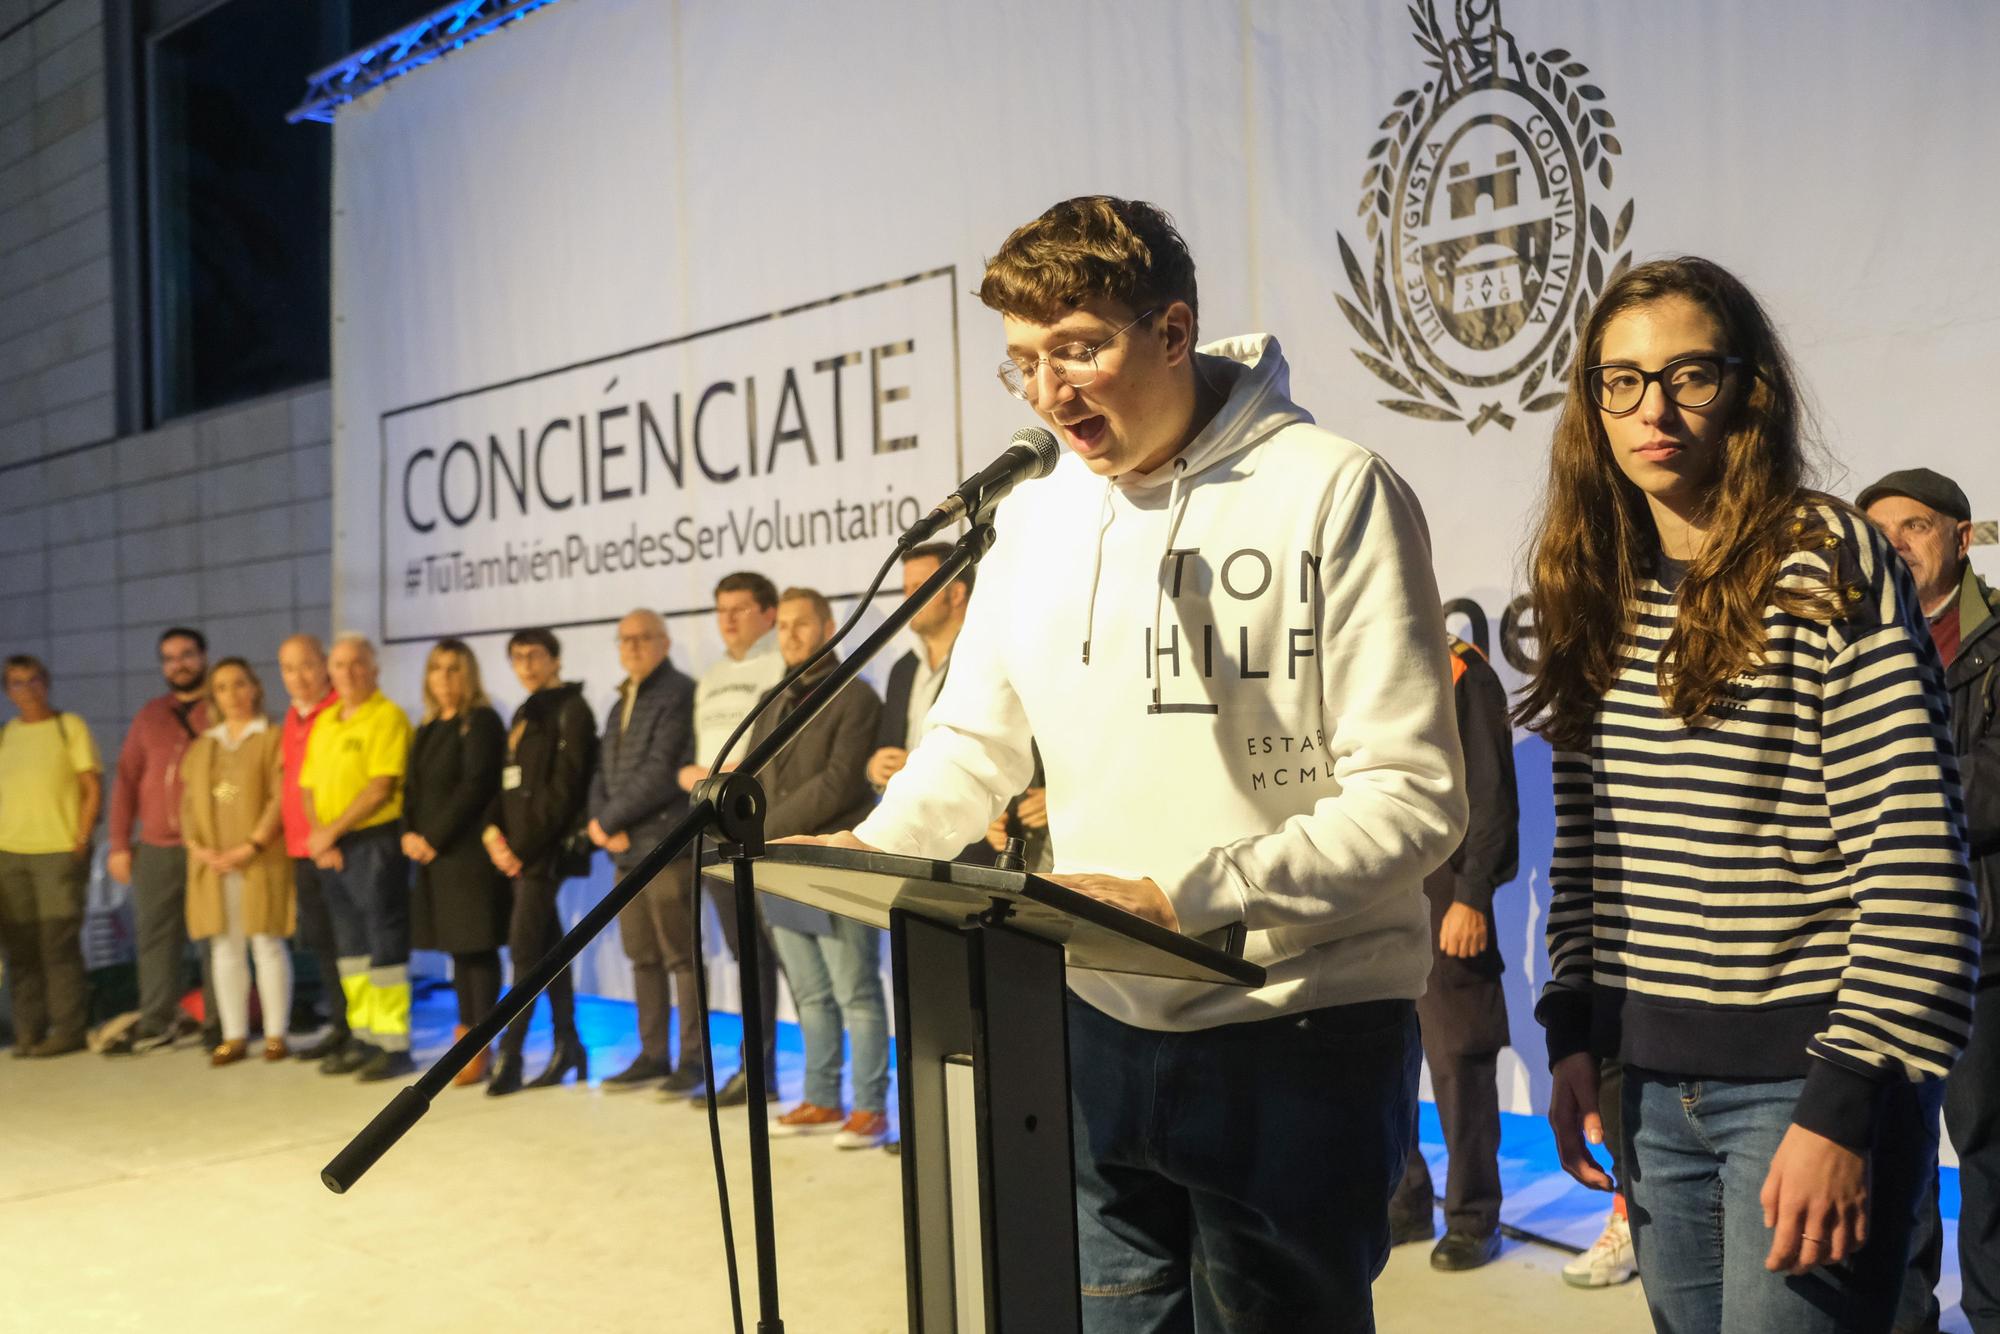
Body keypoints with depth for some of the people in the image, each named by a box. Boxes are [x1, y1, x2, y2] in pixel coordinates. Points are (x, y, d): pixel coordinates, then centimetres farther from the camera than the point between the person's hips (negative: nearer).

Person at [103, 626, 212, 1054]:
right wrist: (119, 843, 9)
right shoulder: (150, 715, 16)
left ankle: (222, 1024, 6)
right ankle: (155, 1025, 11)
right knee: (154, 936, 5)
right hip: (155, 849, 4)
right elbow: (126, 779, 15)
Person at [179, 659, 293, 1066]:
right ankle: (234, 1036, 10)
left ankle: (275, 1034, 2)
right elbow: (188, 801, 14)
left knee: (267, 944, -3)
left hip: (261, 860, -5)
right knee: (224, 949, 5)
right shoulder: (201, 746, 19)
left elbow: (280, 798, -6)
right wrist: (196, 846, -3)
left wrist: (253, 845, -15)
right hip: (212, 862, 5)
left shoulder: (274, 738, 2)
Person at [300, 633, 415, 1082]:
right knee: (351, 946, 13)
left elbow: (382, 787, -17)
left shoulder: (388, 717, -8)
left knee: (385, 945, -5)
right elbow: (310, 787, 15)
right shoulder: (324, 723, 15)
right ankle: (362, 1038, 21)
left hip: (375, 842, -8)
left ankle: (394, 1045, 1)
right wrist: (318, 836, -2)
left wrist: (332, 831, -13)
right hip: (332, 849, 8)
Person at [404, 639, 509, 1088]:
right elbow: (412, 788, 17)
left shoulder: (481, 722, -5)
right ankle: (466, 1033, 18)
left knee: (476, 946, -6)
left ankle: (481, 1047, -3)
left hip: (469, 850, -7)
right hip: (432, 853, 7)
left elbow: (475, 786, -14)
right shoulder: (427, 730, 19)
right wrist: (409, 834, -1)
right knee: (457, 946, 11)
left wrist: (434, 839, -13)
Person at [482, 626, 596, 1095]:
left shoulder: (571, 709, -6)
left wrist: (525, 845, -16)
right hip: (520, 850, 9)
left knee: (525, 948, -10)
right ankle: (568, 1048, 18)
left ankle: (510, 1056, -7)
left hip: (546, 848, -8)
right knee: (548, 948, 11)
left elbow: (564, 788, -14)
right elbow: (508, 783, 19)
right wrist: (492, 829, 1)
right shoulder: (525, 714, 20)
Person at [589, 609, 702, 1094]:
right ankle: (653, 1055, 20)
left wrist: (607, 821, -9)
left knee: (681, 955, -4)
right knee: (642, 957, 12)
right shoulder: (621, 706, 21)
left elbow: (662, 773, -16)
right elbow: (603, 773, 18)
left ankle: (693, 1059, 3)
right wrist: (604, 826, -1)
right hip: (627, 849, 8)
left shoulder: (679, 695, -8)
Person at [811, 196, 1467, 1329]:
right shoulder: (1035, 517, 6)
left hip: (1304, 1035, -5)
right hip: (1104, 1026, 5)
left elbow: (1414, 798, -16)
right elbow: (974, 743, 15)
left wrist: (1183, 900, -25)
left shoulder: (1335, 492, -12)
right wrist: (871, 846, -4)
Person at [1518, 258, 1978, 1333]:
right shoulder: (1599, 595, 9)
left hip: (1803, 1079, -6)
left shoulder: (1831, 568, -9)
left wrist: (1847, 1103, -17)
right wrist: (1572, 1034, 7)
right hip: (1652, 1079, 6)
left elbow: (1914, 856, -14)